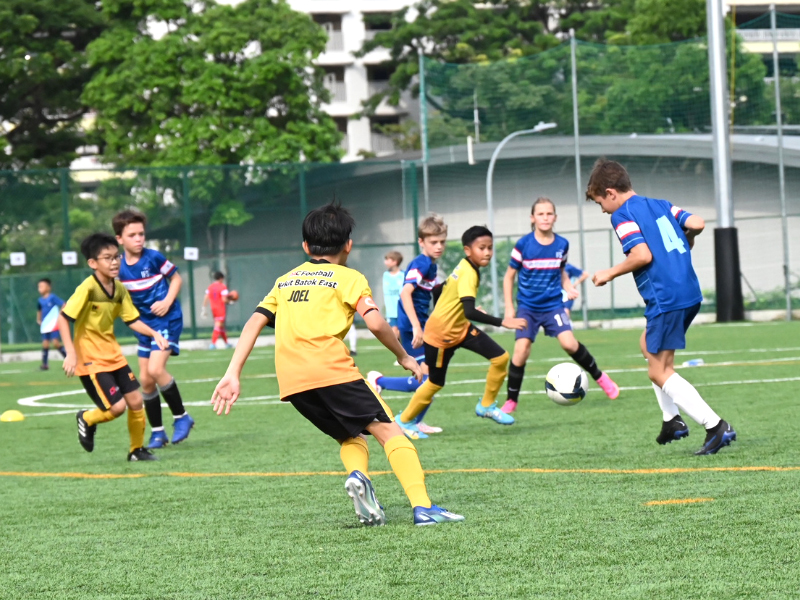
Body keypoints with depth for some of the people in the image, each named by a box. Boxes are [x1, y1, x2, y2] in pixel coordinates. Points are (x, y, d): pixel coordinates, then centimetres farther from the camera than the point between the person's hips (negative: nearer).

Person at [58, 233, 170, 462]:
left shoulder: (119, 289, 2)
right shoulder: (87, 288, -20)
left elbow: (132, 319, 11)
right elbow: (63, 318, -21)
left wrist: (154, 334, -5)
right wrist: (71, 353, -27)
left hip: (113, 355, 7)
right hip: (91, 359, -7)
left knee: (135, 400, 5)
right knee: (116, 406, -12)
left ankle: (137, 449, 22)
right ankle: (87, 419, 19)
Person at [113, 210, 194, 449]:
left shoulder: (153, 257, -12)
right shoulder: (119, 267, -2)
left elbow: (176, 278, -1)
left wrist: (168, 301, -15)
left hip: (167, 321, -5)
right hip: (144, 324, 5)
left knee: (155, 369, -21)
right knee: (145, 380, 4)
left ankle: (181, 417, -4)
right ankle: (157, 432, 17)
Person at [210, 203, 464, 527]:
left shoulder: (285, 280, 26)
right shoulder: (348, 277, 11)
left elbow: (254, 322, 15)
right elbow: (375, 322, -4)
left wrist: (232, 375, 10)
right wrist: (403, 357, 11)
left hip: (290, 379, 5)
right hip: (330, 367, -5)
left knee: (350, 436, 21)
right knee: (388, 430, -2)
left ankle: (357, 475, -12)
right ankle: (422, 506, -19)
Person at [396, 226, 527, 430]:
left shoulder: (465, 267, 0)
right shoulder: (468, 274, -28)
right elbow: (470, 312, -39)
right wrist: (501, 322, -42)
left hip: (460, 328, 8)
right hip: (441, 333, -8)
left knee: (501, 358, -4)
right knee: (436, 383, 6)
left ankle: (487, 406, 13)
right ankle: (403, 420, 26)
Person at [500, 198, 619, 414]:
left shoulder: (562, 244, -2)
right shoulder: (524, 245, -10)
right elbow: (509, 277, 1)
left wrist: (568, 288, -3)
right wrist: (509, 307, -2)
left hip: (553, 305, 1)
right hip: (527, 307, -1)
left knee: (569, 343, -18)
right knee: (521, 350, -13)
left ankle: (599, 376, 7)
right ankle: (511, 401, 3)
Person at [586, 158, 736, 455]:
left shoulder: (622, 215, -6)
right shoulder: (661, 205, 17)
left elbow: (642, 254, -17)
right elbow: (697, 223, 9)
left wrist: (611, 273, -4)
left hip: (665, 298, -9)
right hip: (691, 293, 9)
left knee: (659, 372, -2)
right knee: (648, 343, 28)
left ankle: (715, 426, -13)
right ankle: (672, 419, 22)